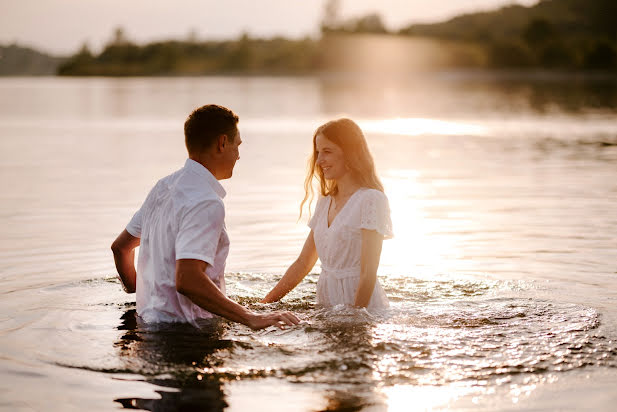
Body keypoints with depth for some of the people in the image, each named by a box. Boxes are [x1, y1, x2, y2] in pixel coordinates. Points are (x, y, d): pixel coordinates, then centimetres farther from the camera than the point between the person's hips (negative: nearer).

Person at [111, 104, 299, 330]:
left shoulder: (164, 186, 11)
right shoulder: (206, 203, -18)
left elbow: (120, 246, 22)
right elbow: (187, 280, -30)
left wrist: (136, 291, 36)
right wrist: (250, 318, -28)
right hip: (183, 331, -10)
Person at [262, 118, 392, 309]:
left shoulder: (371, 199, -9)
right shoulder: (325, 202, 15)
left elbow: (368, 274, -13)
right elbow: (302, 263, 18)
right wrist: (265, 303, 12)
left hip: (363, 308, -7)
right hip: (327, 304, 7)